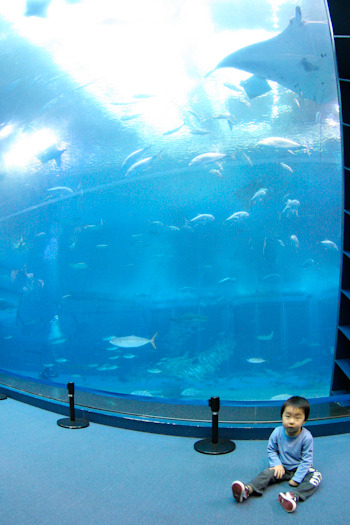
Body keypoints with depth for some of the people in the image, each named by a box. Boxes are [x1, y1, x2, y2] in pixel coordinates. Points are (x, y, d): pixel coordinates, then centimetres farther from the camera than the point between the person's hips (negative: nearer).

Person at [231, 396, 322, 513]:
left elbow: (306, 460, -17)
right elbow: (271, 450, 2)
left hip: (300, 468, -1)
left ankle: (294, 495, -49)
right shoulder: (277, 433, -14)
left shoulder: (306, 437, -21)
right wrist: (277, 464, -14)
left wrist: (297, 478, -21)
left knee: (315, 475, -27)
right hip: (282, 467, 2)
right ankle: (247, 490, -43)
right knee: (266, 473, -21)